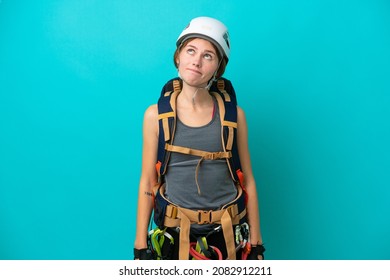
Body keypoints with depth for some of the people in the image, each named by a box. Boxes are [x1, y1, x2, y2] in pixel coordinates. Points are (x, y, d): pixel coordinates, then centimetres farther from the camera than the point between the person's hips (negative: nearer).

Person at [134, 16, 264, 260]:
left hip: (227, 234, 1)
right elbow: (147, 183, -2)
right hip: (177, 234, 0)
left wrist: (256, 244, 2)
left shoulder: (233, 115, -4)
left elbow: (248, 180, 0)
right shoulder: (156, 115, -5)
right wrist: (141, 246, 0)